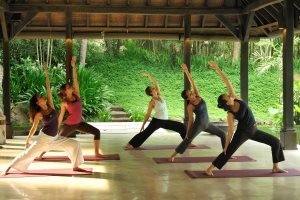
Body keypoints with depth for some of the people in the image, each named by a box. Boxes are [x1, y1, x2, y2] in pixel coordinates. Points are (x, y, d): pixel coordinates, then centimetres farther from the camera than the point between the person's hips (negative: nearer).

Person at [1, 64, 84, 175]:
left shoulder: (50, 105, -2)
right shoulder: (39, 114, -12)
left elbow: (48, 88, -6)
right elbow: (34, 128, -3)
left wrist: (46, 74, -8)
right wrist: (27, 141, 1)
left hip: (54, 138, 5)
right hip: (44, 138, -5)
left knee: (74, 144, -6)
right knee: (28, 154, -2)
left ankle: (75, 166, 1)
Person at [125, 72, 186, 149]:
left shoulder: (159, 95, 3)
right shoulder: (152, 102, -12)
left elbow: (155, 82, 1)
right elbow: (148, 114, -9)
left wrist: (148, 75, -3)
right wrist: (143, 125, -10)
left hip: (165, 121, 7)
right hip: (157, 121, -7)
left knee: (181, 126, 6)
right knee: (146, 132, -15)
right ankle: (131, 144, -16)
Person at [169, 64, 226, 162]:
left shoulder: (198, 96, -1)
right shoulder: (190, 106, -14)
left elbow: (192, 83, -7)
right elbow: (190, 120, -9)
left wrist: (186, 71, -11)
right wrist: (187, 132, -7)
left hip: (207, 124, 7)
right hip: (198, 124, -7)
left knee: (222, 134, 9)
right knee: (187, 140, -11)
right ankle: (173, 155, -5)